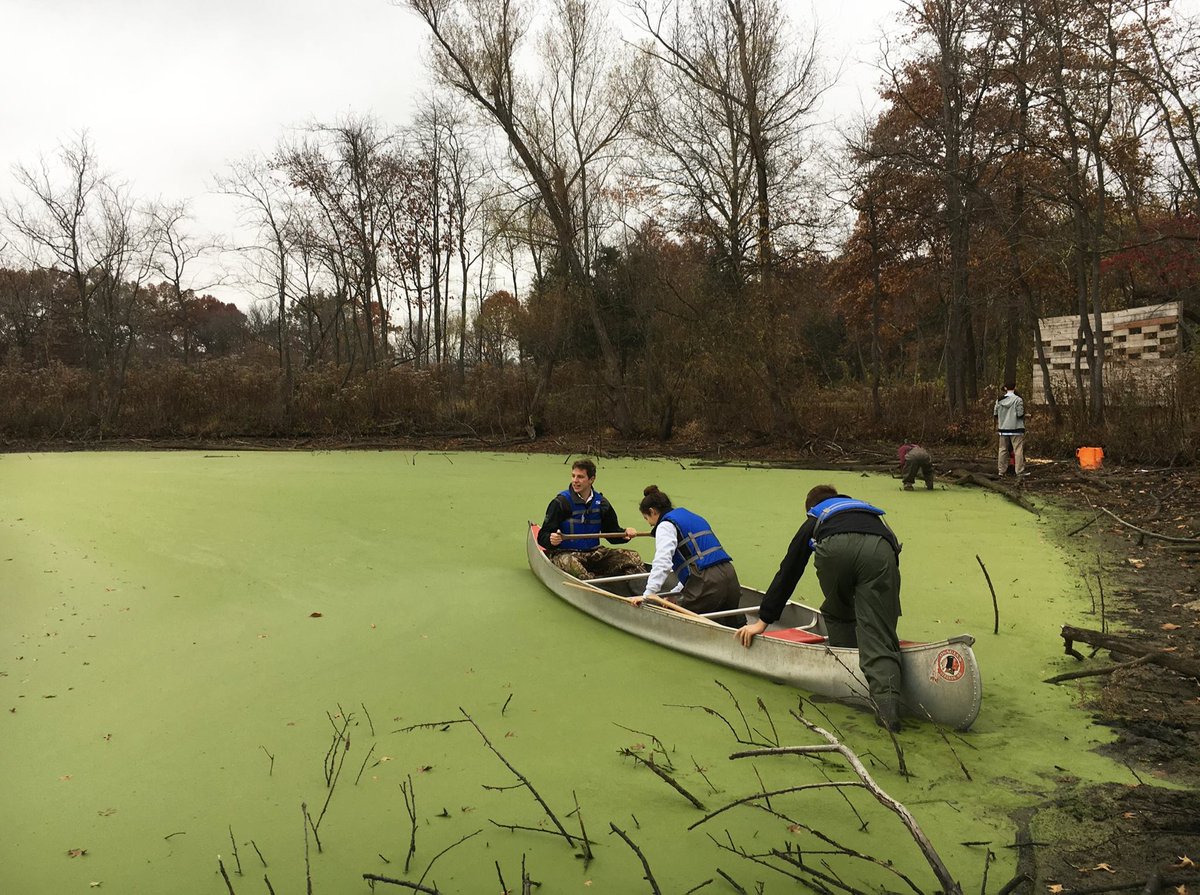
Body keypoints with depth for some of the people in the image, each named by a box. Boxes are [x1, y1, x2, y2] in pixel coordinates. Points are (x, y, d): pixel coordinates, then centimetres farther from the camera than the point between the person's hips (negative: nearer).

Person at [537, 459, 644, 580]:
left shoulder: (601, 503, 8)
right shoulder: (561, 502, -6)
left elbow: (612, 532, 18)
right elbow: (542, 536, -7)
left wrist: (624, 534, -4)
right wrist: (551, 540, -30)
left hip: (594, 553, 5)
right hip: (565, 553, -5)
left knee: (633, 557, -12)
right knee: (568, 563, -41)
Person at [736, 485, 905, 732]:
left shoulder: (814, 521, 42)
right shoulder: (870, 511, 49)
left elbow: (787, 572, 41)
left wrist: (763, 620, 45)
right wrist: (888, 618, 66)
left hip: (835, 551, -1)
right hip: (881, 551, 1)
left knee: (837, 616, 27)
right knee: (878, 636, -2)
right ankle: (887, 703, -22)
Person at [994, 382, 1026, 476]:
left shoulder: (999, 400, 3)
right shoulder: (1018, 399, -11)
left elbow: (995, 413, 7)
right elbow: (1020, 414, -13)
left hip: (1003, 428, 4)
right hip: (1016, 429, -4)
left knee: (1002, 449, 11)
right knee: (1018, 450, 0)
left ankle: (1001, 471, 12)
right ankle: (1020, 471, -2)